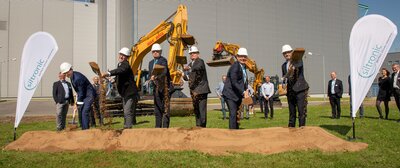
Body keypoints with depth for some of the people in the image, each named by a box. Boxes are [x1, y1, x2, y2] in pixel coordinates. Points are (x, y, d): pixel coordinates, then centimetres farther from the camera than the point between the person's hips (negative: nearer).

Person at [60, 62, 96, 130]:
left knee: (84, 112, -18)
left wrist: (79, 103, -14)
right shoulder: (72, 76, 4)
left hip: (89, 95, -10)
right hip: (82, 95, 10)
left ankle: (86, 129, -15)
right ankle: (83, 129, 17)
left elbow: (81, 92, -20)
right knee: (80, 113, 10)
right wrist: (77, 101, 9)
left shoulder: (78, 78, -25)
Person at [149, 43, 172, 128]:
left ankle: (165, 126, -2)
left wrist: (156, 77, -39)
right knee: (157, 108, 10)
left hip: (164, 87, -7)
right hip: (156, 88, 7)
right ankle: (158, 126, 18)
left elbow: (164, 71, -25)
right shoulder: (151, 63, 16)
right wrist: (151, 80, 2)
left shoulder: (163, 60, -8)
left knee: (165, 107, -6)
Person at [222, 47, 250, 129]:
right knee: (233, 114, -12)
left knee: (236, 113, 12)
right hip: (230, 94, -9)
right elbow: (234, 82, -21)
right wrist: (243, 92, -22)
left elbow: (244, 80, 16)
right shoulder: (235, 66, -17)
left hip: (238, 94, 9)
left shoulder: (243, 66, 11)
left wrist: (246, 90, 0)